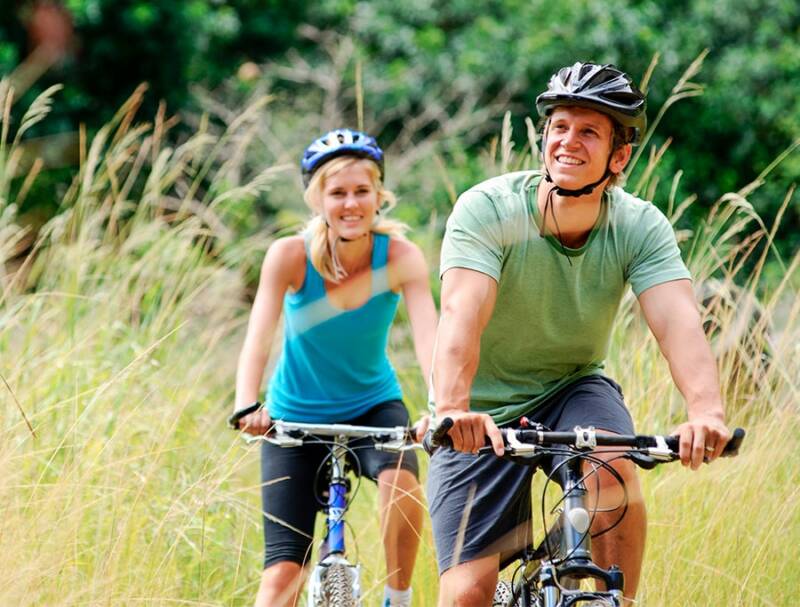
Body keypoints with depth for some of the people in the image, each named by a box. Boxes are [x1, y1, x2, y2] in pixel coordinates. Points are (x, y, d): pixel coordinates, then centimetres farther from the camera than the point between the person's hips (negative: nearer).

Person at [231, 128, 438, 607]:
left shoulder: (401, 258, -19)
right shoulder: (291, 256, -20)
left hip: (372, 406, 0)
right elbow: (258, 338, -30)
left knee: (401, 481, -32)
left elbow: (429, 338, -31)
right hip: (297, 418, 0)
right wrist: (247, 408, -48)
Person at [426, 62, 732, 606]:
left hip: (573, 390, 2)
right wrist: (452, 409, -54)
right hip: (484, 418, -2)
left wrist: (708, 411, -49)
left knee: (613, 470, -32)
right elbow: (462, 313, -35)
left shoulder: (639, 226, -14)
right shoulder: (488, 209, -21)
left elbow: (678, 320, -29)